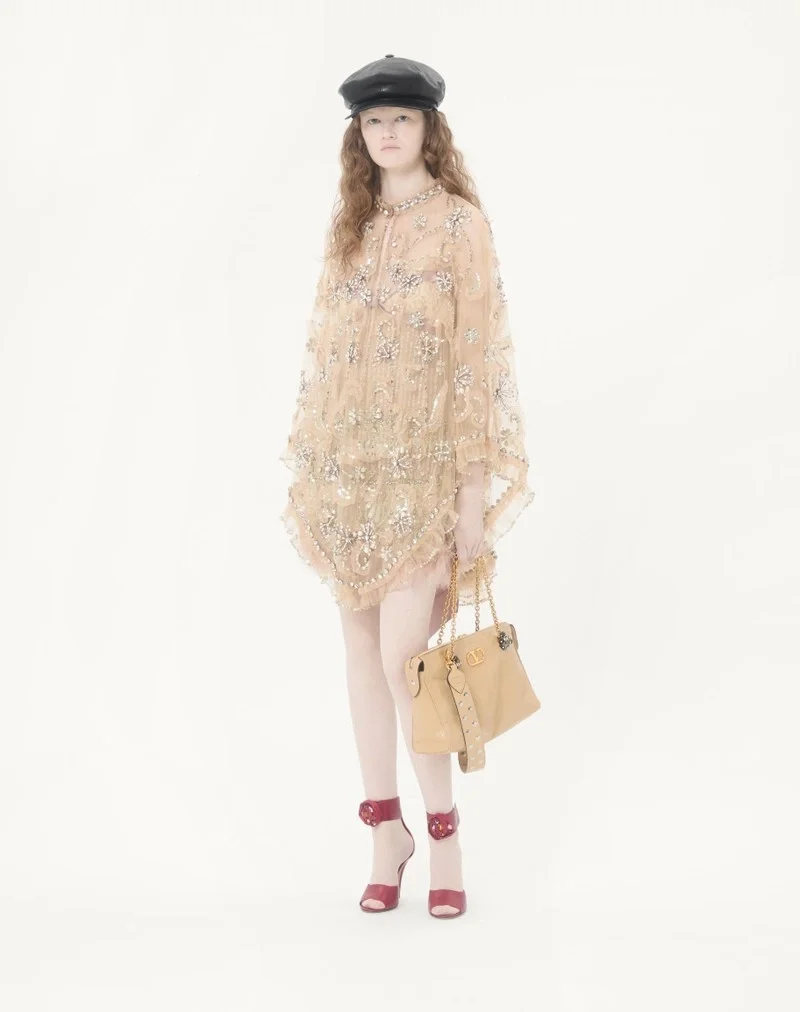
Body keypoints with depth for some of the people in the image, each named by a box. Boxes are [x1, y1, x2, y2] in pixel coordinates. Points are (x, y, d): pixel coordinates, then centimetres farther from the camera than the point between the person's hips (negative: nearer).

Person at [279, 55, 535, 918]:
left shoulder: (460, 224, -4)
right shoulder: (347, 227, 11)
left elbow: (479, 354, -8)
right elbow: (323, 345, 12)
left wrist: (476, 491, -12)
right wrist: (305, 463, 8)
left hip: (419, 470, -5)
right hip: (344, 466, 5)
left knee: (403, 659, -9)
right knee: (361, 647, 8)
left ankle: (443, 831, 9)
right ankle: (387, 828, 20)